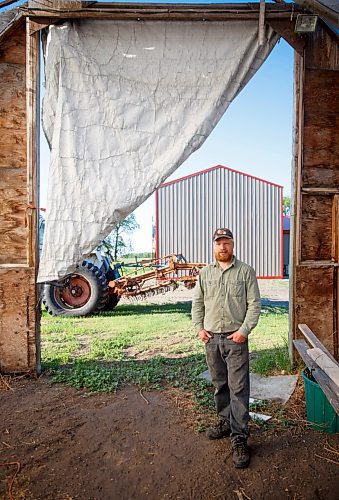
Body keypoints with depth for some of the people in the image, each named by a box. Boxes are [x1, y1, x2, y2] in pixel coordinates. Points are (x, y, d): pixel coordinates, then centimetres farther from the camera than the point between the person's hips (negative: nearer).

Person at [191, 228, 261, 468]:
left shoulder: (246, 271, -2)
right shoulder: (205, 273, 8)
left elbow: (254, 304, -5)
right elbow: (197, 303, 12)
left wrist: (244, 330, -13)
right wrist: (199, 328, 1)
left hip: (236, 338, -3)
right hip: (211, 338, 4)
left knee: (238, 388, -3)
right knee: (220, 385, 16)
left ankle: (239, 437, 5)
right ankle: (226, 422, 34)